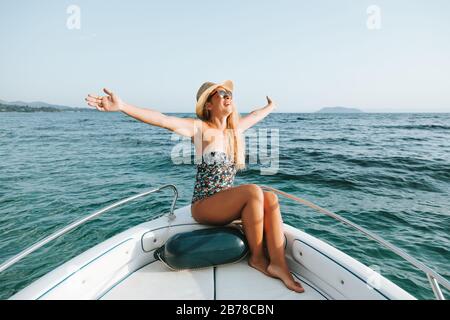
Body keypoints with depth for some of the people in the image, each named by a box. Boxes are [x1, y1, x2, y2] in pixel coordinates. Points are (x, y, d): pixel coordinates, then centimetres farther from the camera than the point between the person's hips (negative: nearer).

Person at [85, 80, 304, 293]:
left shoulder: (235, 128, 10)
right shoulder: (200, 128, -8)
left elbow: (254, 115, 30)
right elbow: (163, 120, -21)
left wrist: (270, 107, 49)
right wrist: (122, 106, -31)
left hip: (228, 205, 6)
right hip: (204, 206, -6)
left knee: (270, 198, -18)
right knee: (254, 192, -27)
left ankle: (278, 263, -18)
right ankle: (257, 257, -9)